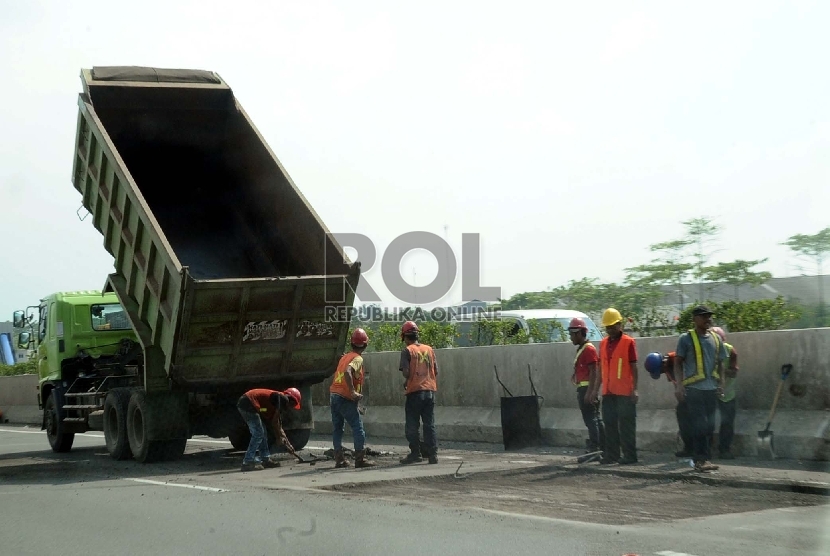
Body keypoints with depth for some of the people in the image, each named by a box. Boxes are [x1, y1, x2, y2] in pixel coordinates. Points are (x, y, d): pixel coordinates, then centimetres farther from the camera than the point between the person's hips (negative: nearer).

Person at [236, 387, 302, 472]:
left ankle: (265, 459, 23)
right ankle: (248, 462, -8)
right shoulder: (282, 398, -4)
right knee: (258, 434, -7)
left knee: (262, 433, 18)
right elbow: (274, 421, -6)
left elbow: (276, 424, 31)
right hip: (248, 404, -10)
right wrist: (281, 437, 7)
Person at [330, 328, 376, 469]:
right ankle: (360, 459, -6)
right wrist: (353, 392, -27)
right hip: (345, 398, -8)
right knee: (358, 427, -3)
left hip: (334, 395, 8)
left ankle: (339, 460, 10)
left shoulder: (345, 357, 16)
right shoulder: (358, 359, -9)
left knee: (337, 428, 10)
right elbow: (347, 372, -26)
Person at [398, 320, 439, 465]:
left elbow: (406, 372, -11)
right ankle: (433, 454, 4)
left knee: (412, 426, 4)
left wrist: (407, 382, 9)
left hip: (415, 392, -4)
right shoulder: (429, 349, 10)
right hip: (430, 390, 4)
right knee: (429, 425, 8)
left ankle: (415, 454, 3)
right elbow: (436, 371, 9)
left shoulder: (407, 351, -4)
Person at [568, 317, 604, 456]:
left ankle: (594, 449, -8)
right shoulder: (581, 349, 18)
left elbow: (593, 372, -19)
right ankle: (603, 447, 15)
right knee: (595, 419, 12)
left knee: (591, 419, -9)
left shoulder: (589, 349, -13)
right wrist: (575, 376, 12)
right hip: (583, 389, 10)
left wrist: (589, 392, -22)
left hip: (588, 388, -10)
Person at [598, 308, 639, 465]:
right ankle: (611, 454, 14)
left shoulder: (628, 342, -4)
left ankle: (630, 455, 0)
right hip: (608, 392, 6)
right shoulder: (603, 343, 14)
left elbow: (634, 367, -6)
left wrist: (635, 389, -11)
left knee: (626, 424, -3)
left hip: (625, 392, -6)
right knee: (610, 424, 9)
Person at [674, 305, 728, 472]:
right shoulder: (686, 338, -1)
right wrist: (679, 385, -10)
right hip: (694, 388, -5)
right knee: (700, 425, -8)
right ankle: (701, 459, -6)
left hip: (711, 389, 5)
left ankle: (704, 459, 14)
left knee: (709, 426, 7)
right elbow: (678, 363, -1)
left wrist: (721, 383, 10)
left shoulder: (716, 339, 14)